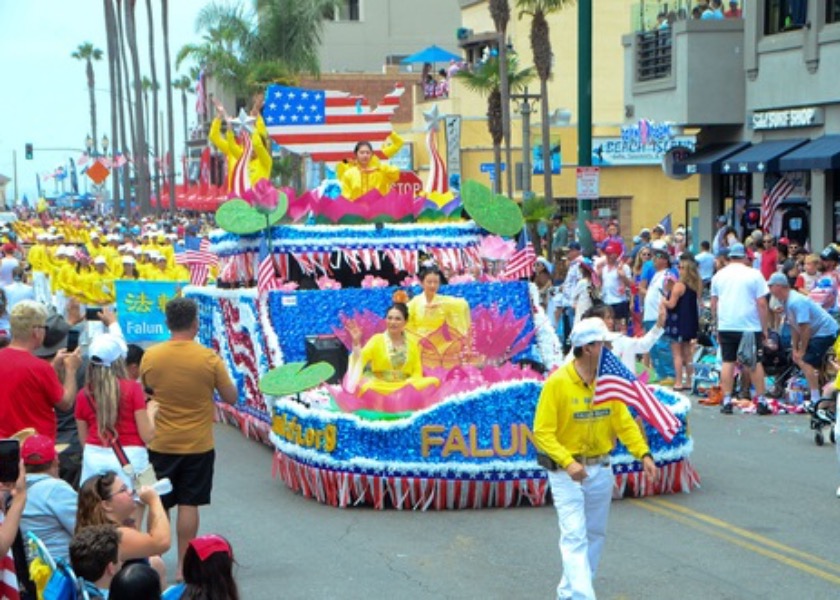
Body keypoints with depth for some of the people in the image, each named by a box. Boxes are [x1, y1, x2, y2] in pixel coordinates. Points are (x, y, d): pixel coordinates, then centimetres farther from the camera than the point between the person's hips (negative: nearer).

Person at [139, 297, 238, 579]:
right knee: (188, 505, 4)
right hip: (198, 445, -2)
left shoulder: (150, 357, -6)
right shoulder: (209, 358, -13)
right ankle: (184, 565, 7)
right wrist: (221, 375, 12)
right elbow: (231, 397, -4)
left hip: (161, 444, 2)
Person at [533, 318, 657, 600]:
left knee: (595, 534, 15)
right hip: (566, 472, -6)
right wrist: (568, 462, -28)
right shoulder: (557, 383, -16)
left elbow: (624, 423, 3)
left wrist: (644, 454, -12)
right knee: (575, 537, -11)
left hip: (601, 469, 6)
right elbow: (542, 432, -16)